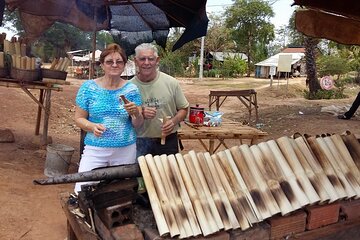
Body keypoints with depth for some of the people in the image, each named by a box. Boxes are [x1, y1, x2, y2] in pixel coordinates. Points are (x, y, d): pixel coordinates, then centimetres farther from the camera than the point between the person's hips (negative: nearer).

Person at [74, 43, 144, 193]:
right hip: (95, 149, -1)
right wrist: (92, 126, -18)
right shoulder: (88, 87, -2)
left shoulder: (132, 90, 1)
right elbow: (79, 118, 2)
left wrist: (136, 113, -20)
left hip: (126, 151, 1)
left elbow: (138, 125, 2)